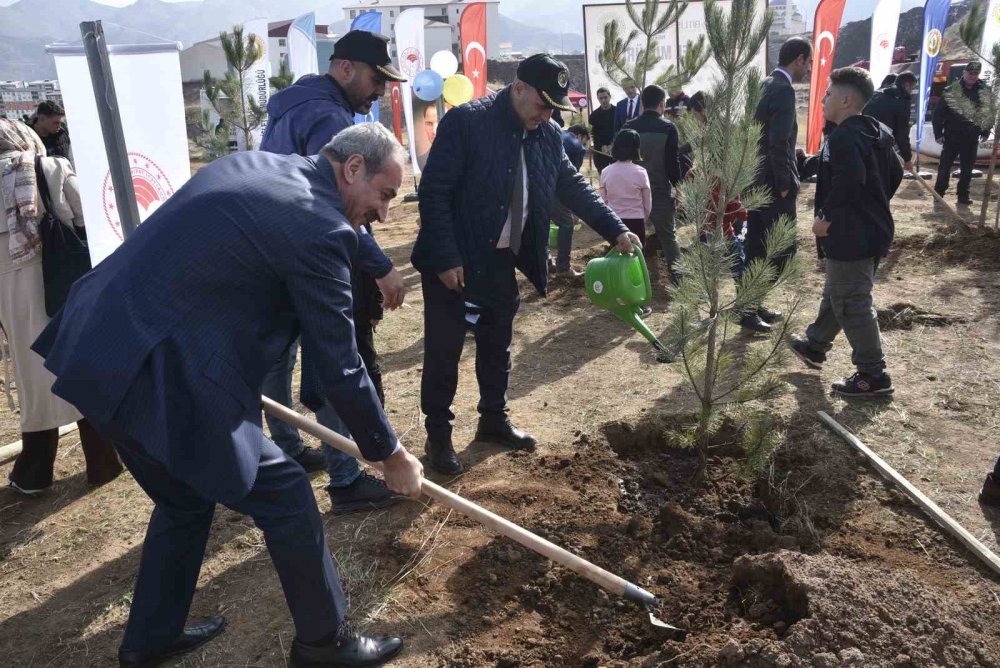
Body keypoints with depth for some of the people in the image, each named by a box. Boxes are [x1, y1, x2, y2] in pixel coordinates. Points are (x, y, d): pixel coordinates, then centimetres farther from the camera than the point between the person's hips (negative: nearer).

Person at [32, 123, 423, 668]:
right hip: (158, 376, -10)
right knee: (286, 497, 4)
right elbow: (339, 366, -11)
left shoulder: (251, 164, 11)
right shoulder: (320, 229, -16)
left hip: (95, 347, 10)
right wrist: (390, 454, 3)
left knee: (184, 498, 26)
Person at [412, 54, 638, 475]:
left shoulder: (548, 136, 3)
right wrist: (446, 260, -21)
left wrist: (616, 230, 3)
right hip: (452, 265, -6)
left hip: (501, 263, 6)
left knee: (497, 346, 16)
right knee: (444, 350, 3)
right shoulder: (465, 122, -17)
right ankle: (438, 436, 17)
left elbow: (574, 187, 12)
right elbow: (433, 192, -18)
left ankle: (493, 420, 34)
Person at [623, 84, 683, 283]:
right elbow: (673, 162, -9)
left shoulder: (629, 127, 2)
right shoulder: (668, 128, -8)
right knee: (668, 235, 7)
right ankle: (677, 277, 6)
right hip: (660, 190, -3)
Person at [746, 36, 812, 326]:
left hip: (756, 180, 9)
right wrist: (784, 184, -17)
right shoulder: (784, 90, -16)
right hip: (773, 183, -9)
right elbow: (779, 142, -24)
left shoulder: (766, 86, 12)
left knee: (755, 247, 14)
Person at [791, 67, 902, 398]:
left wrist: (825, 217, -21)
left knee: (852, 303, -3)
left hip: (849, 236, -10)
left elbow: (849, 182, -32)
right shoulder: (877, 132, 12)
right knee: (836, 293, 23)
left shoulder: (844, 137, -19)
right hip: (872, 230, 10)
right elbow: (895, 174, 20)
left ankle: (873, 374, 4)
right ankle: (815, 345, 41)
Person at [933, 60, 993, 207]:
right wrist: (938, 133, -8)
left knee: (967, 168, 7)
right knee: (944, 166, 0)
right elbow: (938, 112, -4)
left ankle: (963, 195, 16)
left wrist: (986, 131, 7)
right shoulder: (952, 90, -5)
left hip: (972, 138, 3)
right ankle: (938, 194, 10)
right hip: (952, 136, -2)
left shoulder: (985, 92, 4)